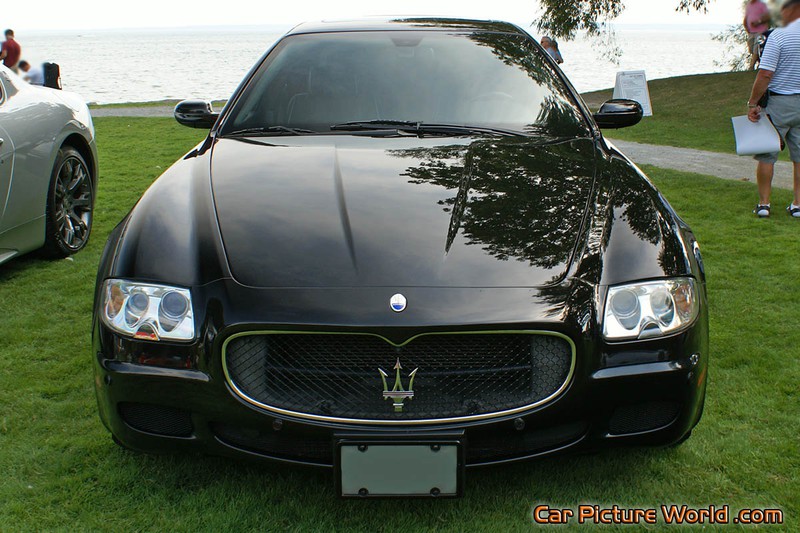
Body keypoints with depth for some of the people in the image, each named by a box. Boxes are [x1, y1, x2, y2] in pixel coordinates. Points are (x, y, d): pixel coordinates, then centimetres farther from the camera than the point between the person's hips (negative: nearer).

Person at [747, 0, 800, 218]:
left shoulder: (779, 35, -14)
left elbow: (765, 74, -18)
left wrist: (752, 103, -11)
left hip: (779, 104, -4)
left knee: (767, 155, 7)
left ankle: (763, 203, 10)